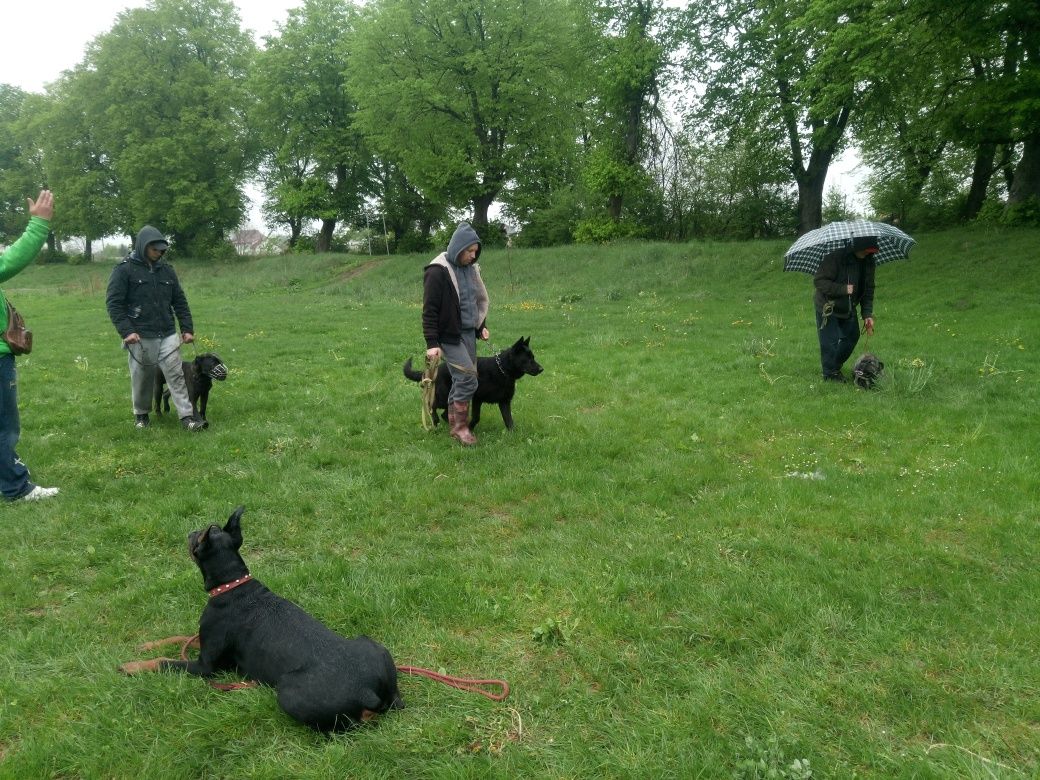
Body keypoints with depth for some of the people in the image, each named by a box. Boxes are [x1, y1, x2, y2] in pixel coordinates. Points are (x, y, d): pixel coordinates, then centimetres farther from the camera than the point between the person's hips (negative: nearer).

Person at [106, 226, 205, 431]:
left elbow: (179, 301, 14)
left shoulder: (166, 269, 10)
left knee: (176, 375, -4)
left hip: (168, 335, 3)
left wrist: (187, 328, 7)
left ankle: (187, 416, -5)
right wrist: (126, 331, -18)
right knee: (142, 378, 9)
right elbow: (114, 303, -8)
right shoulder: (124, 269, -4)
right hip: (140, 337, -3)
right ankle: (141, 414, 29)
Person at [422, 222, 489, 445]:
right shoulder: (437, 272, -15)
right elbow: (429, 311, -15)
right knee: (468, 379, -12)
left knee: (461, 380, 10)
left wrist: (481, 326, 13)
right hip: (449, 336, -7)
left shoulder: (470, 269, 9)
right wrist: (432, 343, -18)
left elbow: (478, 300, 23)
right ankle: (460, 426, 0)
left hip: (469, 333, 7)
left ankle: (454, 422, 23)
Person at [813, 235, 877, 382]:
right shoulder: (836, 258, -25)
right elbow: (818, 281, -25)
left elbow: (868, 289, 4)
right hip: (828, 308, -7)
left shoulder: (868, 261, -2)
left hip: (848, 309, 7)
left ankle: (836, 367, 30)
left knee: (852, 336, 10)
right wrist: (843, 289, -31)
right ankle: (830, 374, 9)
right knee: (830, 341, -8)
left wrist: (867, 314, -5)